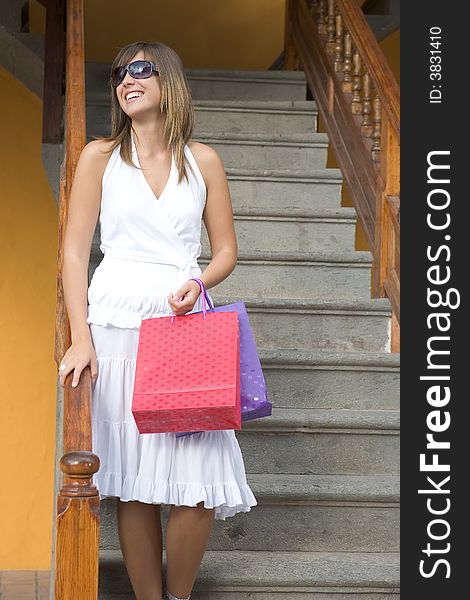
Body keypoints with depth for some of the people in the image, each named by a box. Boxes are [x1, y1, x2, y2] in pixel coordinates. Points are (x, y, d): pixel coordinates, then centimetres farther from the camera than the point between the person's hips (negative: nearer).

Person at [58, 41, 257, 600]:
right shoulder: (100, 156, 7)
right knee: (134, 482, -2)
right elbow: (75, 250, 2)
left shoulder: (202, 160, 10)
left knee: (199, 482, -6)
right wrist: (80, 337, -8)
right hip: (117, 322, -1)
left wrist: (199, 282, -7)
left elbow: (226, 249, 15)